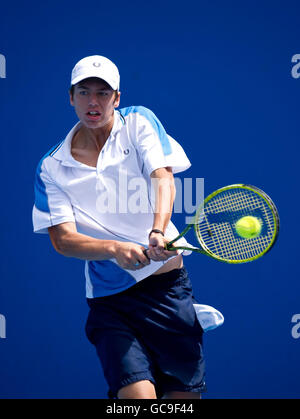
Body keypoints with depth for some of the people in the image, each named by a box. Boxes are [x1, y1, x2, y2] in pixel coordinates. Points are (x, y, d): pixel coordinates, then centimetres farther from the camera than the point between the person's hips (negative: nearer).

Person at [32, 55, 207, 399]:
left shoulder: (138, 122, 4)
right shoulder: (52, 167, 2)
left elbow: (163, 177, -11)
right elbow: (62, 239, -6)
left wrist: (158, 232, -31)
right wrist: (116, 248, -25)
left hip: (168, 284, 1)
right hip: (110, 302, -1)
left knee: (185, 395, 4)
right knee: (139, 393, -20)